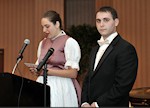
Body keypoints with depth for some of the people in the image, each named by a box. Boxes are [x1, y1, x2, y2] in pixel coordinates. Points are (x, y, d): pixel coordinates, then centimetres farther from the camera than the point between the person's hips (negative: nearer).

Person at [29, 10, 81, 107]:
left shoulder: (69, 42, -7)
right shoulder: (42, 43, 14)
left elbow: (73, 73, -12)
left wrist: (48, 71, -18)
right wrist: (36, 69, 0)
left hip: (60, 87, -5)